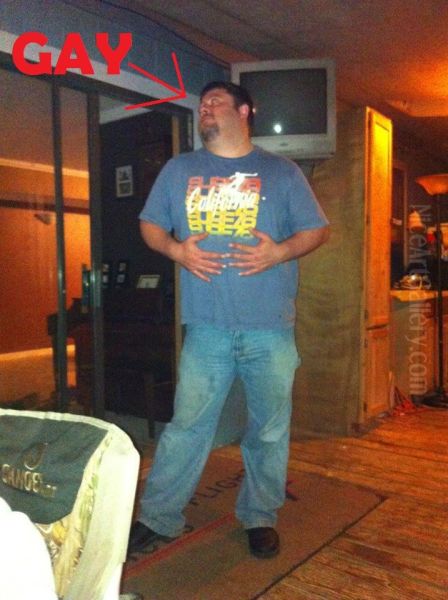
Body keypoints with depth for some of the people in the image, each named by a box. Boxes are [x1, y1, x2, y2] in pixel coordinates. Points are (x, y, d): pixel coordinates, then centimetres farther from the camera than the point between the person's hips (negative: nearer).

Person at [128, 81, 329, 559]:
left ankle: (260, 517, 27)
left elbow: (316, 230, 7)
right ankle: (157, 518, 19)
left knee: (269, 430, 9)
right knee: (187, 425, 3)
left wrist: (279, 252, -12)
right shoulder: (179, 169, 13)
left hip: (271, 328, 0)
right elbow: (150, 224, 15)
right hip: (207, 326, 1)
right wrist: (176, 249, -6)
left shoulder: (281, 172, 8)